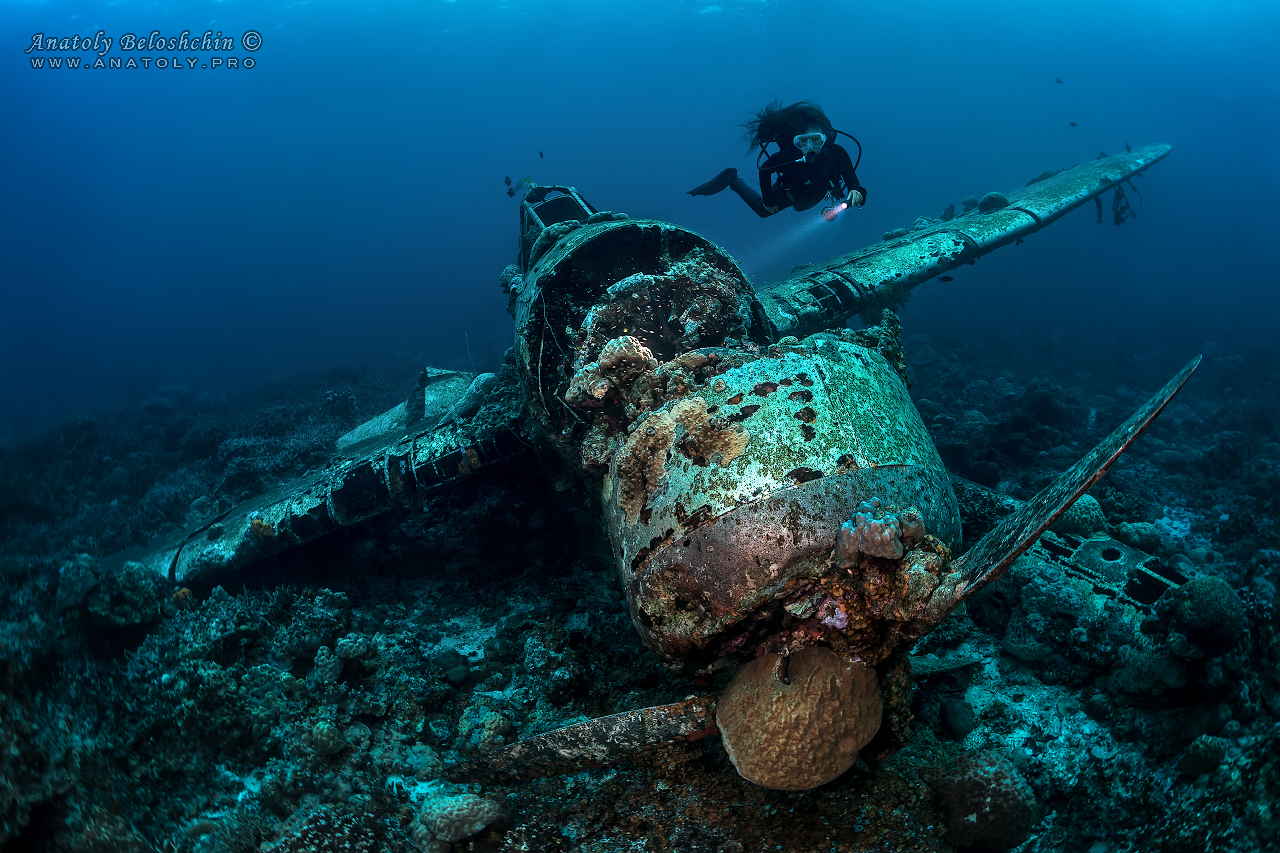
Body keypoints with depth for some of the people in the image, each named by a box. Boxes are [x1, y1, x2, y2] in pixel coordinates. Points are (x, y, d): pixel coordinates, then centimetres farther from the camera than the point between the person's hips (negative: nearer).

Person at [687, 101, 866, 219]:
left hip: (817, 193, 3)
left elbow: (852, 181, -34)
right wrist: (768, 201, -16)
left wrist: (856, 192, -58)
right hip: (790, 192, -2)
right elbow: (765, 169, -24)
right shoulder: (787, 156, -44)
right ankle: (732, 181, 37)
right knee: (762, 209, 22)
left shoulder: (836, 154, -41)